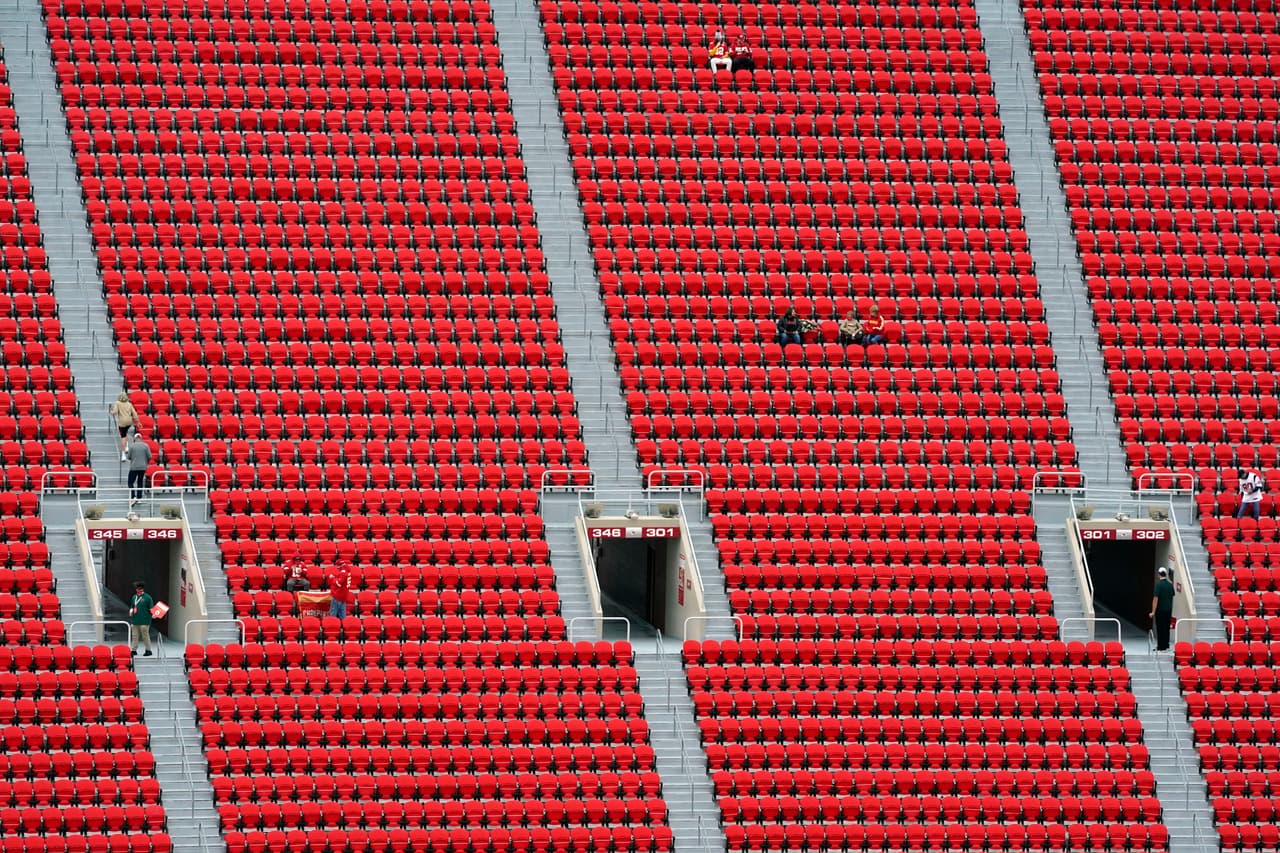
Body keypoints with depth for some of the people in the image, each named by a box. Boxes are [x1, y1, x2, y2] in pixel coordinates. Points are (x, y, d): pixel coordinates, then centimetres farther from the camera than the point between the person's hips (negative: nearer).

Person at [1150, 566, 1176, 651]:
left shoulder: (1159, 584, -15)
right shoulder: (1170, 584, 3)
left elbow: (1155, 599, -17)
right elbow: (1172, 596, 13)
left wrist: (1153, 612, -15)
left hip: (1160, 610, -6)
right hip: (1169, 609, 6)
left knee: (1160, 628, -1)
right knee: (1166, 628, 13)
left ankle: (1161, 647, 0)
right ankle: (1166, 646, 17)